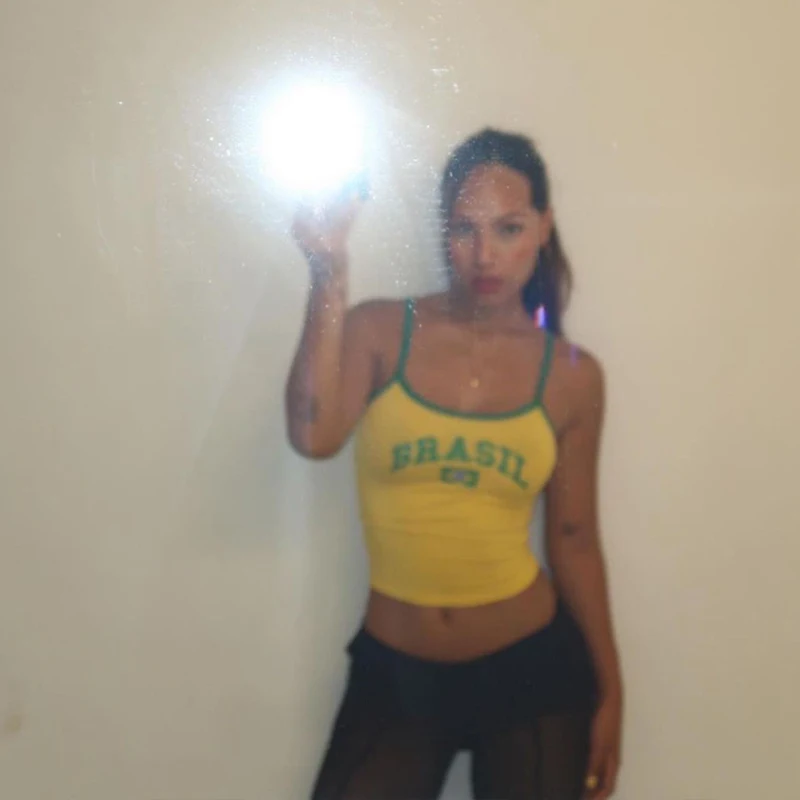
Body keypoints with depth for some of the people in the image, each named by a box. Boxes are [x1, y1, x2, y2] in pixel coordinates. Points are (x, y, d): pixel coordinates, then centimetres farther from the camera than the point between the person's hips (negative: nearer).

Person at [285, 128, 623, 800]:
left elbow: (575, 541, 4)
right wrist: (329, 275, -27)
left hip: (531, 666, 1)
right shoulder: (379, 330, -6)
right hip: (393, 672, 0)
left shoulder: (572, 376, -3)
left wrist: (609, 690, 6)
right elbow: (314, 437, -24)